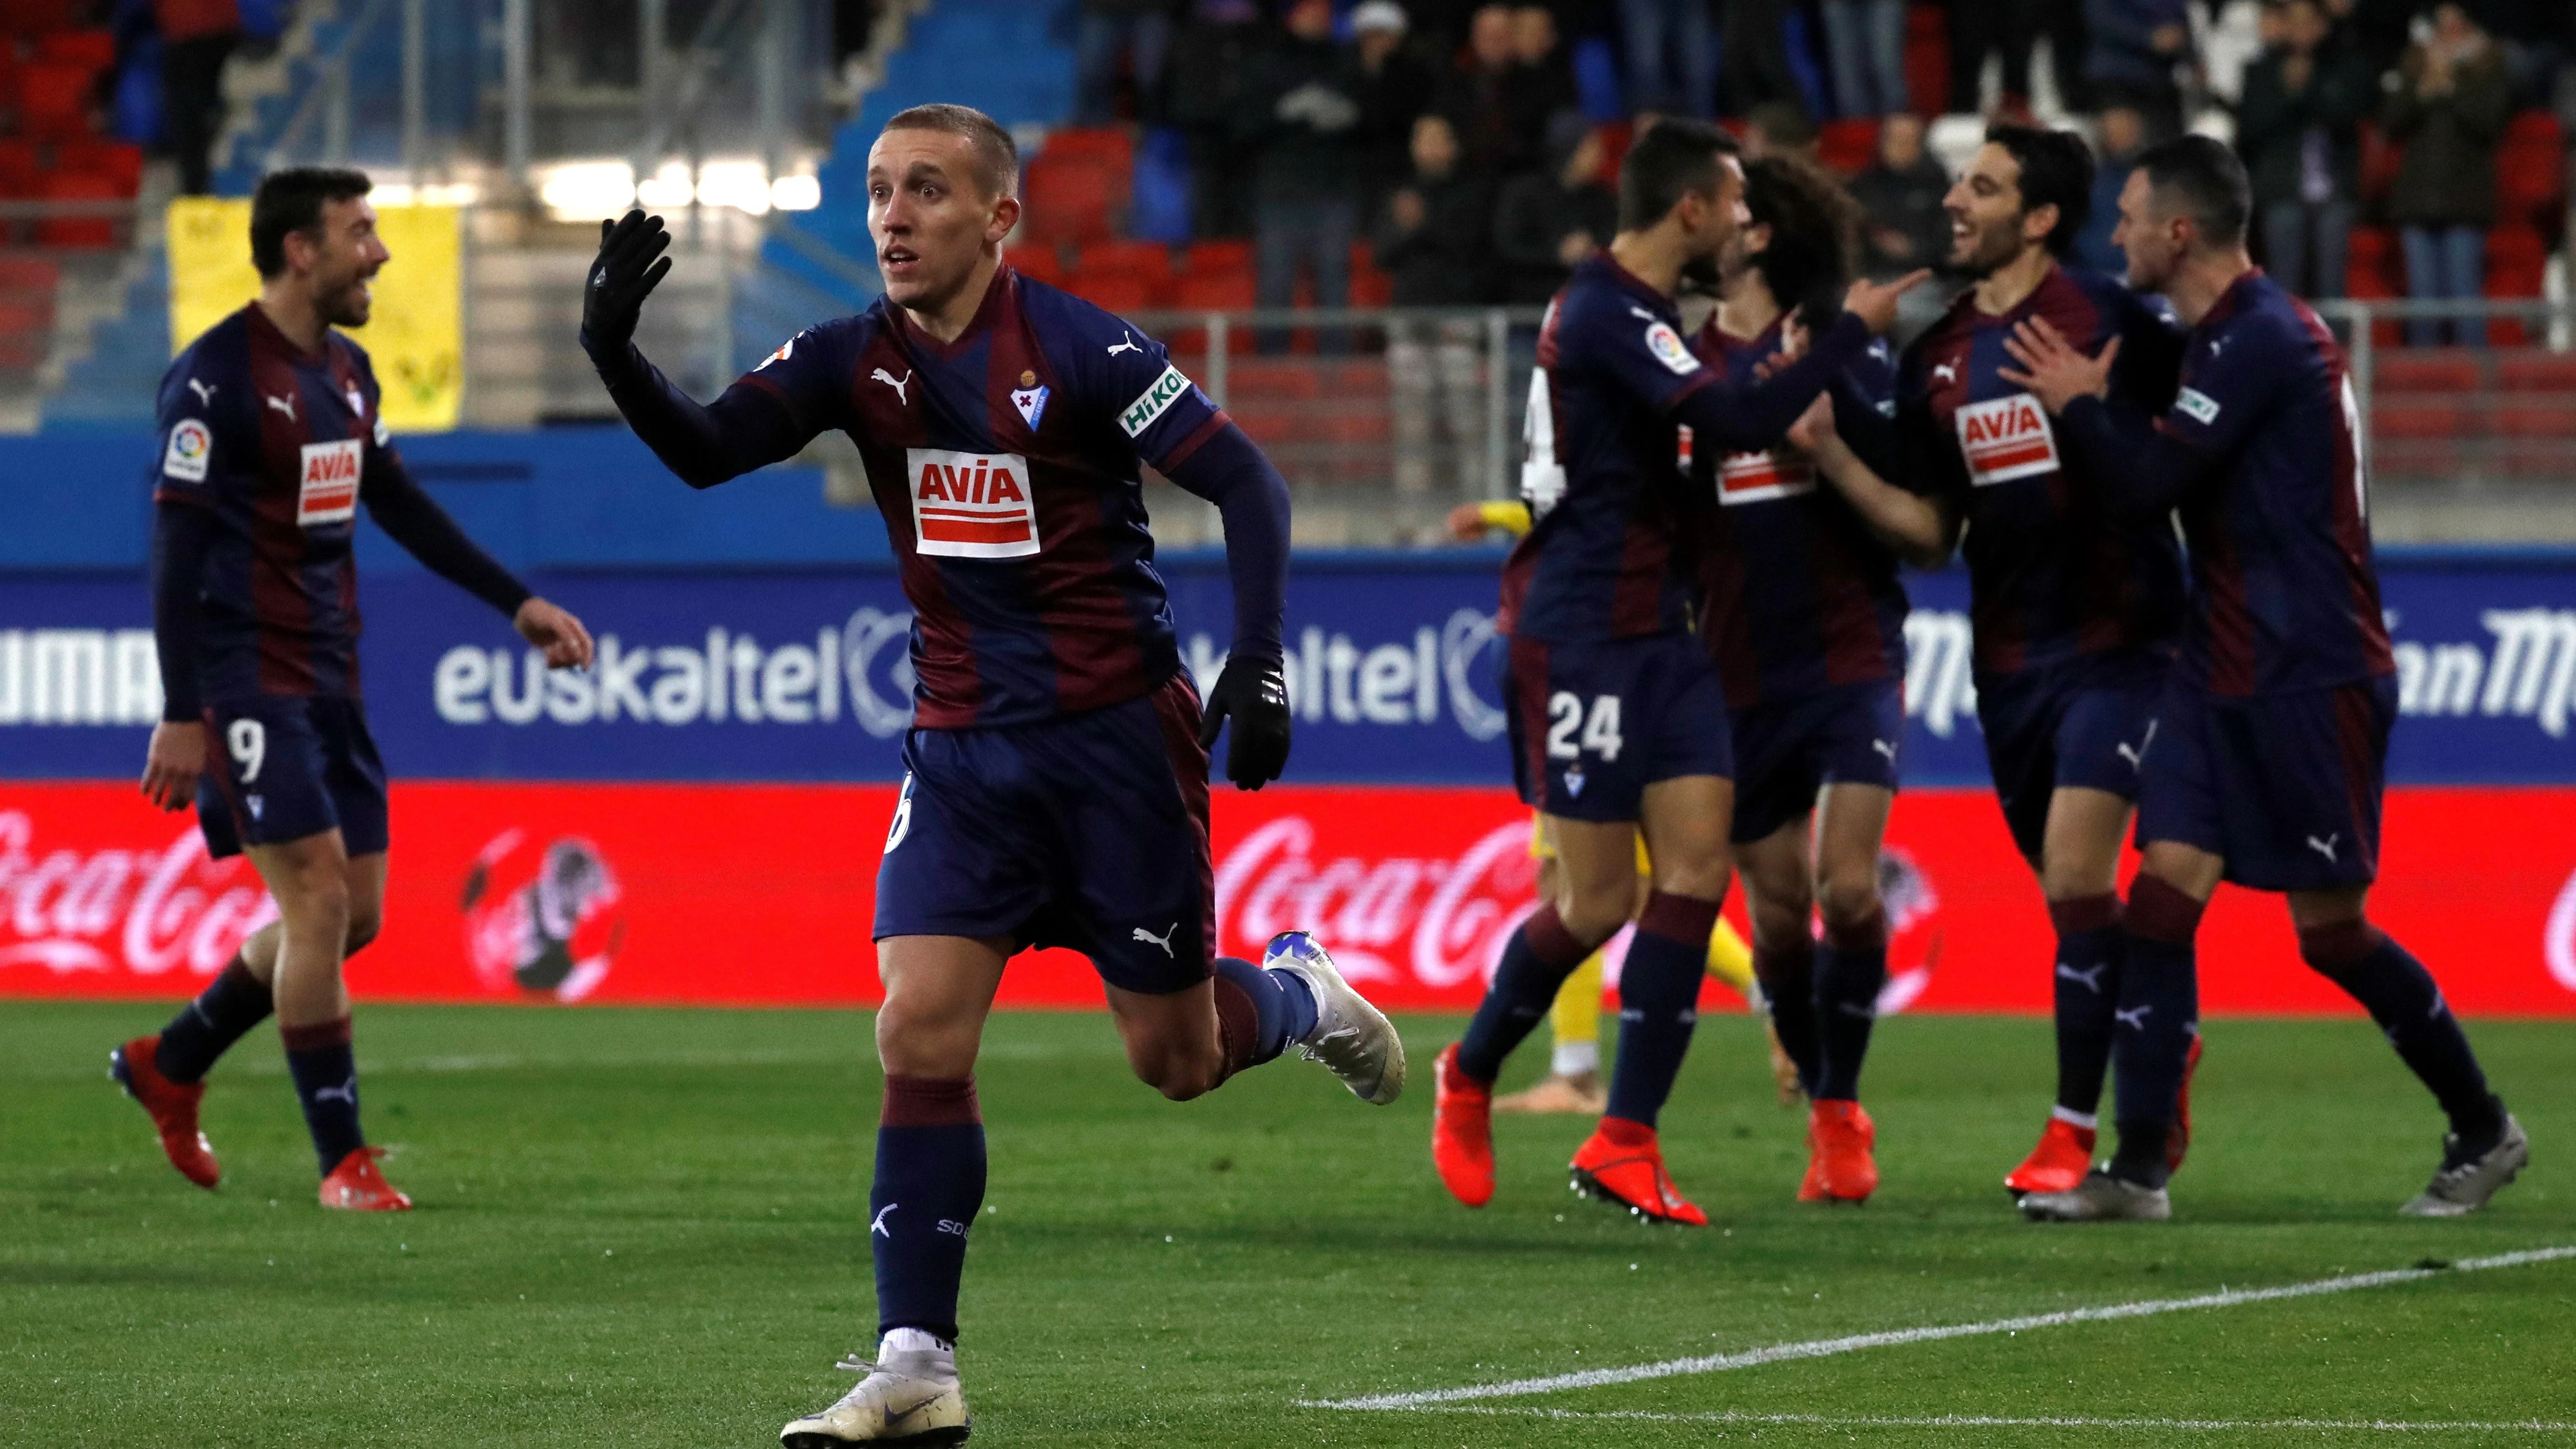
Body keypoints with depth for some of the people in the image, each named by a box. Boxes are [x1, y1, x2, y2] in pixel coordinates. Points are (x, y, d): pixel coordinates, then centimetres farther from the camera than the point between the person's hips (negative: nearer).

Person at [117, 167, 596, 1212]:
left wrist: (517, 603, 18)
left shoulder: (347, 372, 12)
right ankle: (342, 1161, -3)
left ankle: (170, 1064, 26)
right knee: (320, 904, -11)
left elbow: (401, 508, 23)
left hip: (327, 678, 9)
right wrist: (181, 716, -20)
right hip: (249, 681, -9)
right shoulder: (216, 378, -14)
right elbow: (176, 549, -16)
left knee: (354, 912, 9)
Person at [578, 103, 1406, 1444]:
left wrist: (1258, 661, -20)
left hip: (1117, 739, -4)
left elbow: (1247, 482, -11)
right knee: (919, 1034, -11)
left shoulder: (1075, 350, -14)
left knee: (1175, 1061, 4)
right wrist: (613, 352, -29)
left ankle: (1298, 992, 40)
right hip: (963, 751, 4)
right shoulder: (856, 361, 0)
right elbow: (705, 451, -11)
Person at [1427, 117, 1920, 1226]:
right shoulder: (1605, 314, -17)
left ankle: (1624, 1144, -4)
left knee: (1697, 863, -4)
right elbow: (1740, 423, -26)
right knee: (1600, 897, -3)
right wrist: (1853, 332, -16)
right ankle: (1469, 1077, 22)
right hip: (1581, 637, -9)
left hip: (1654, 634, 9)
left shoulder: (1632, 309, 15)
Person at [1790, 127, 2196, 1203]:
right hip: (2010, 659, 6)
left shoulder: (2108, 324, -10)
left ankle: (2076, 1128, -7)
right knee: (2069, 893, 12)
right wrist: (1829, 451, -4)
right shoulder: (1939, 357, 8)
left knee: (2074, 874, -15)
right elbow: (1928, 533, 9)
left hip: (2116, 641, -6)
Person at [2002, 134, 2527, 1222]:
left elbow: (2148, 483, -20)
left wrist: (2078, 405, -4)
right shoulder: (2226, 336, 14)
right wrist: (2100, 404, 9)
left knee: (2331, 928, -1)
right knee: (2164, 892, -2)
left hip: (2310, 682, -9)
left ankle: (2484, 1133, 16)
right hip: (2226, 675, 9)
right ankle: (2137, 1172, -5)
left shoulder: (2262, 340, -18)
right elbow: (2178, 484, 21)